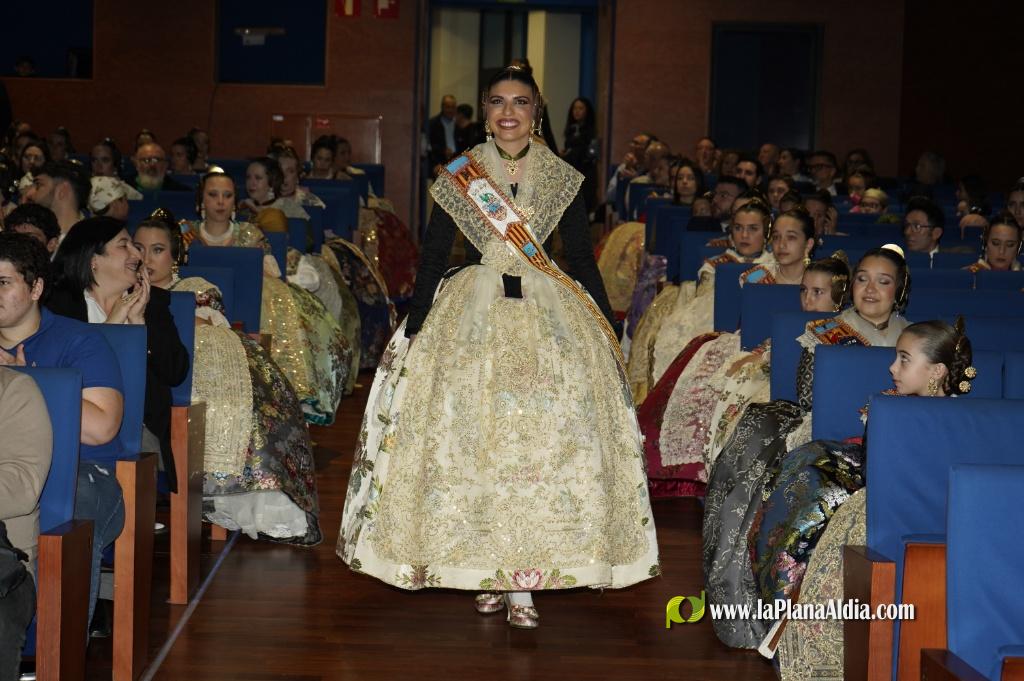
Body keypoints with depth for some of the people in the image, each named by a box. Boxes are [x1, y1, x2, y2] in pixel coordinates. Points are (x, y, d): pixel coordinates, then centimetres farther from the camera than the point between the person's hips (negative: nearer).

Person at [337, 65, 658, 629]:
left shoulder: (561, 178, 6)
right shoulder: (459, 176, 4)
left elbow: (584, 259, 10)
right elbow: (432, 258, 4)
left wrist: (608, 329, 6)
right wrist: (414, 329, -2)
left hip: (549, 315, 1)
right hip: (474, 315, 0)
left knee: (550, 433, -7)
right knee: (477, 437, -3)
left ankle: (518, 578, -1)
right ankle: (497, 573, 8)